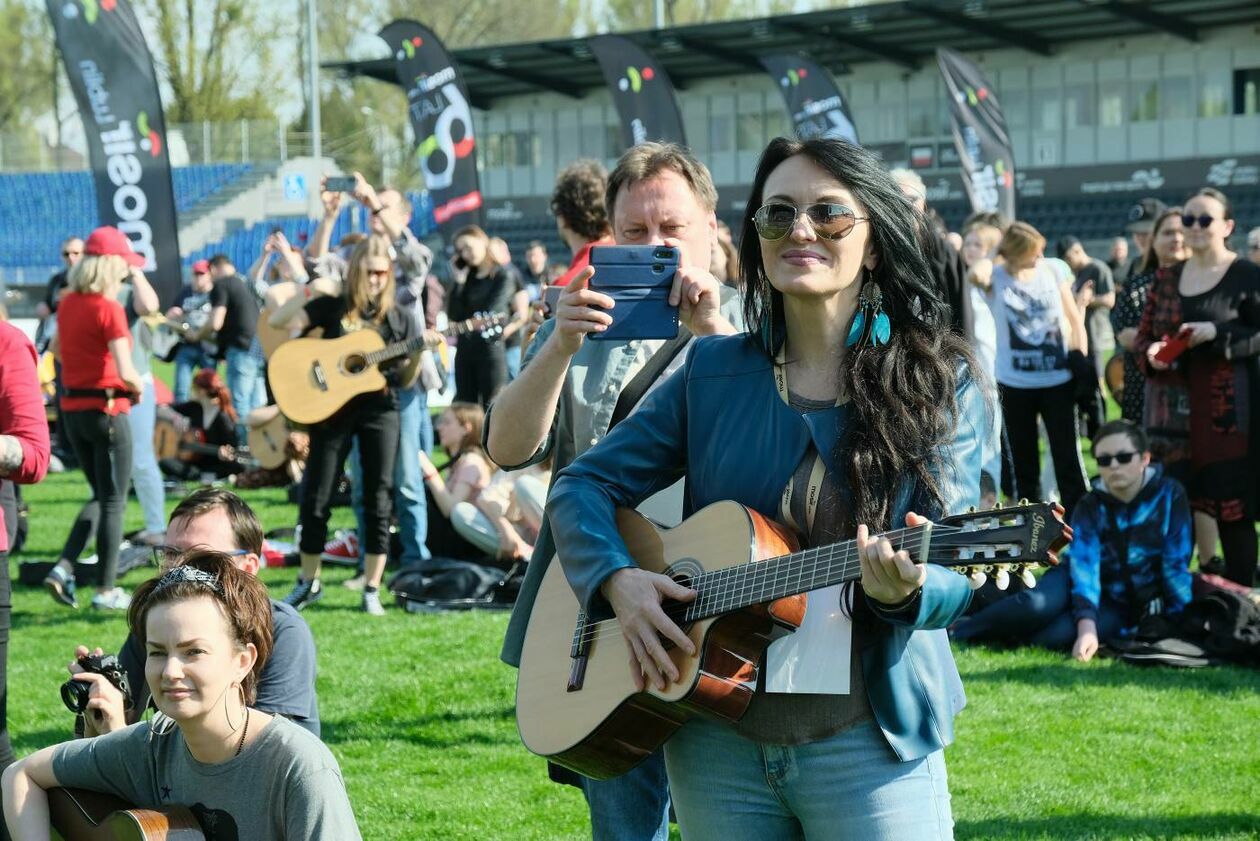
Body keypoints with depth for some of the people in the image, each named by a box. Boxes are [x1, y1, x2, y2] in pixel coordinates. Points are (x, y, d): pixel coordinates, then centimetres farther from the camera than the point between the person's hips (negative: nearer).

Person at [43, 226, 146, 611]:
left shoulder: (68, 303, 6)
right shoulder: (109, 308, -17)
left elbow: (57, 348, 25)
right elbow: (125, 372, -23)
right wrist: (138, 387, -4)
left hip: (72, 408, 7)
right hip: (106, 409, -7)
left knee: (100, 495, 19)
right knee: (113, 500, 4)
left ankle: (63, 568, 4)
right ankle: (106, 590, 8)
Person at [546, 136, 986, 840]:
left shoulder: (940, 384, -2)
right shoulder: (712, 373, 6)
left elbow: (955, 577, -8)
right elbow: (583, 485, 7)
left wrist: (904, 590, -30)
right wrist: (618, 581, -12)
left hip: (869, 740, -3)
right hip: (717, 739, 3)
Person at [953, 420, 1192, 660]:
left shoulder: (1169, 495, -11)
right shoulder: (1090, 506, -9)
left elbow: (1176, 563, -9)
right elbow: (1084, 566, -22)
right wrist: (1086, 627, -37)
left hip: (1121, 608, -1)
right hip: (1081, 586, 1)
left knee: (1055, 636, -32)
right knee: (1037, 606, -34)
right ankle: (957, 629, -14)